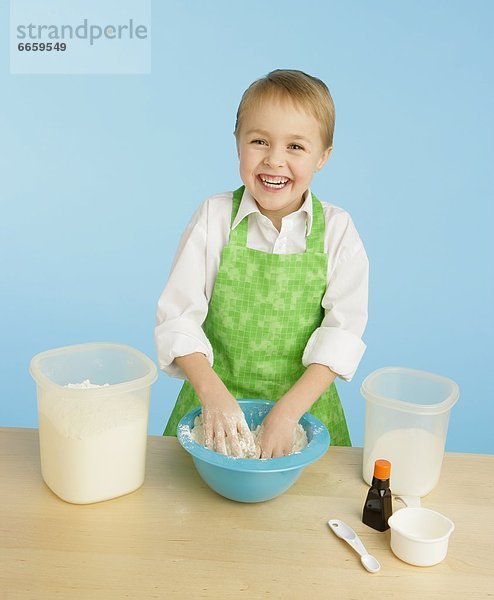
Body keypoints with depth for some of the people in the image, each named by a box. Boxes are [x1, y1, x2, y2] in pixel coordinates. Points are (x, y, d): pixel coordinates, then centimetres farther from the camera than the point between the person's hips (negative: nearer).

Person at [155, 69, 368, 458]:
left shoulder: (337, 230, -6)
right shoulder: (215, 218, -7)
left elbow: (343, 331, -12)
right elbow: (178, 316, -9)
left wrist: (288, 411, -20)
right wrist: (212, 393, -21)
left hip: (304, 408, 0)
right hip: (216, 402, 0)